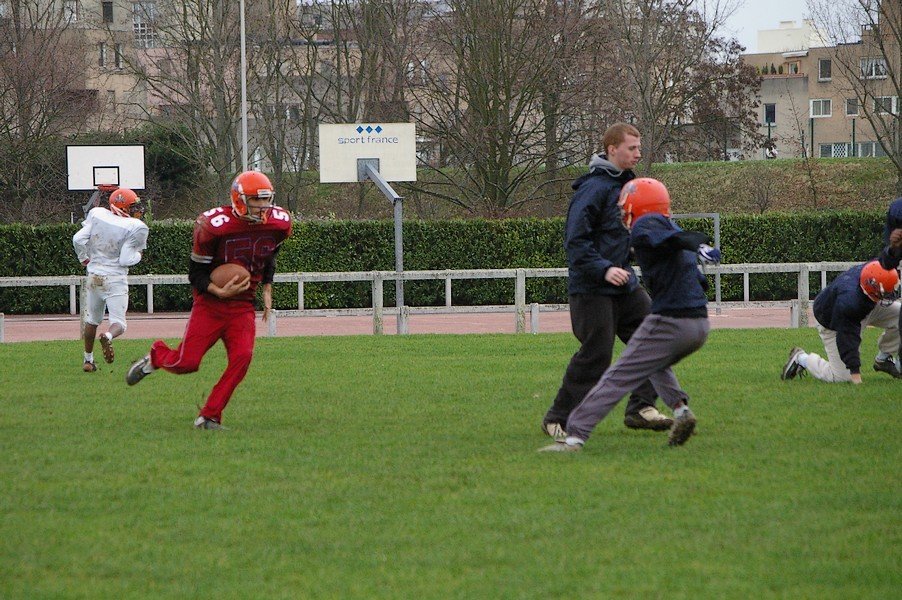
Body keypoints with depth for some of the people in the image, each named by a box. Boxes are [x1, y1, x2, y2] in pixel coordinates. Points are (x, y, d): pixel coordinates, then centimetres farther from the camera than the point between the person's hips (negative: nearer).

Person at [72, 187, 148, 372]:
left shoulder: (97, 215, -2)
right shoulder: (134, 227, -13)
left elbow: (78, 239, -3)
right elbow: (125, 260, -15)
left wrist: (85, 259, 14)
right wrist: (138, 255, 6)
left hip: (94, 275, 5)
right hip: (115, 279, -5)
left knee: (92, 320, 20)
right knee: (118, 322, -1)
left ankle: (88, 360, 25)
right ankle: (108, 336, -35)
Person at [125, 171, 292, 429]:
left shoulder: (278, 224, -3)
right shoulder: (215, 226, -19)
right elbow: (196, 273, -11)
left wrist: (267, 288, 13)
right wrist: (220, 291, -26)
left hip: (243, 306, 4)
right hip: (209, 304, -4)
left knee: (242, 357, -19)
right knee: (187, 362, -7)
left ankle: (210, 417, -7)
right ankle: (155, 357, 30)